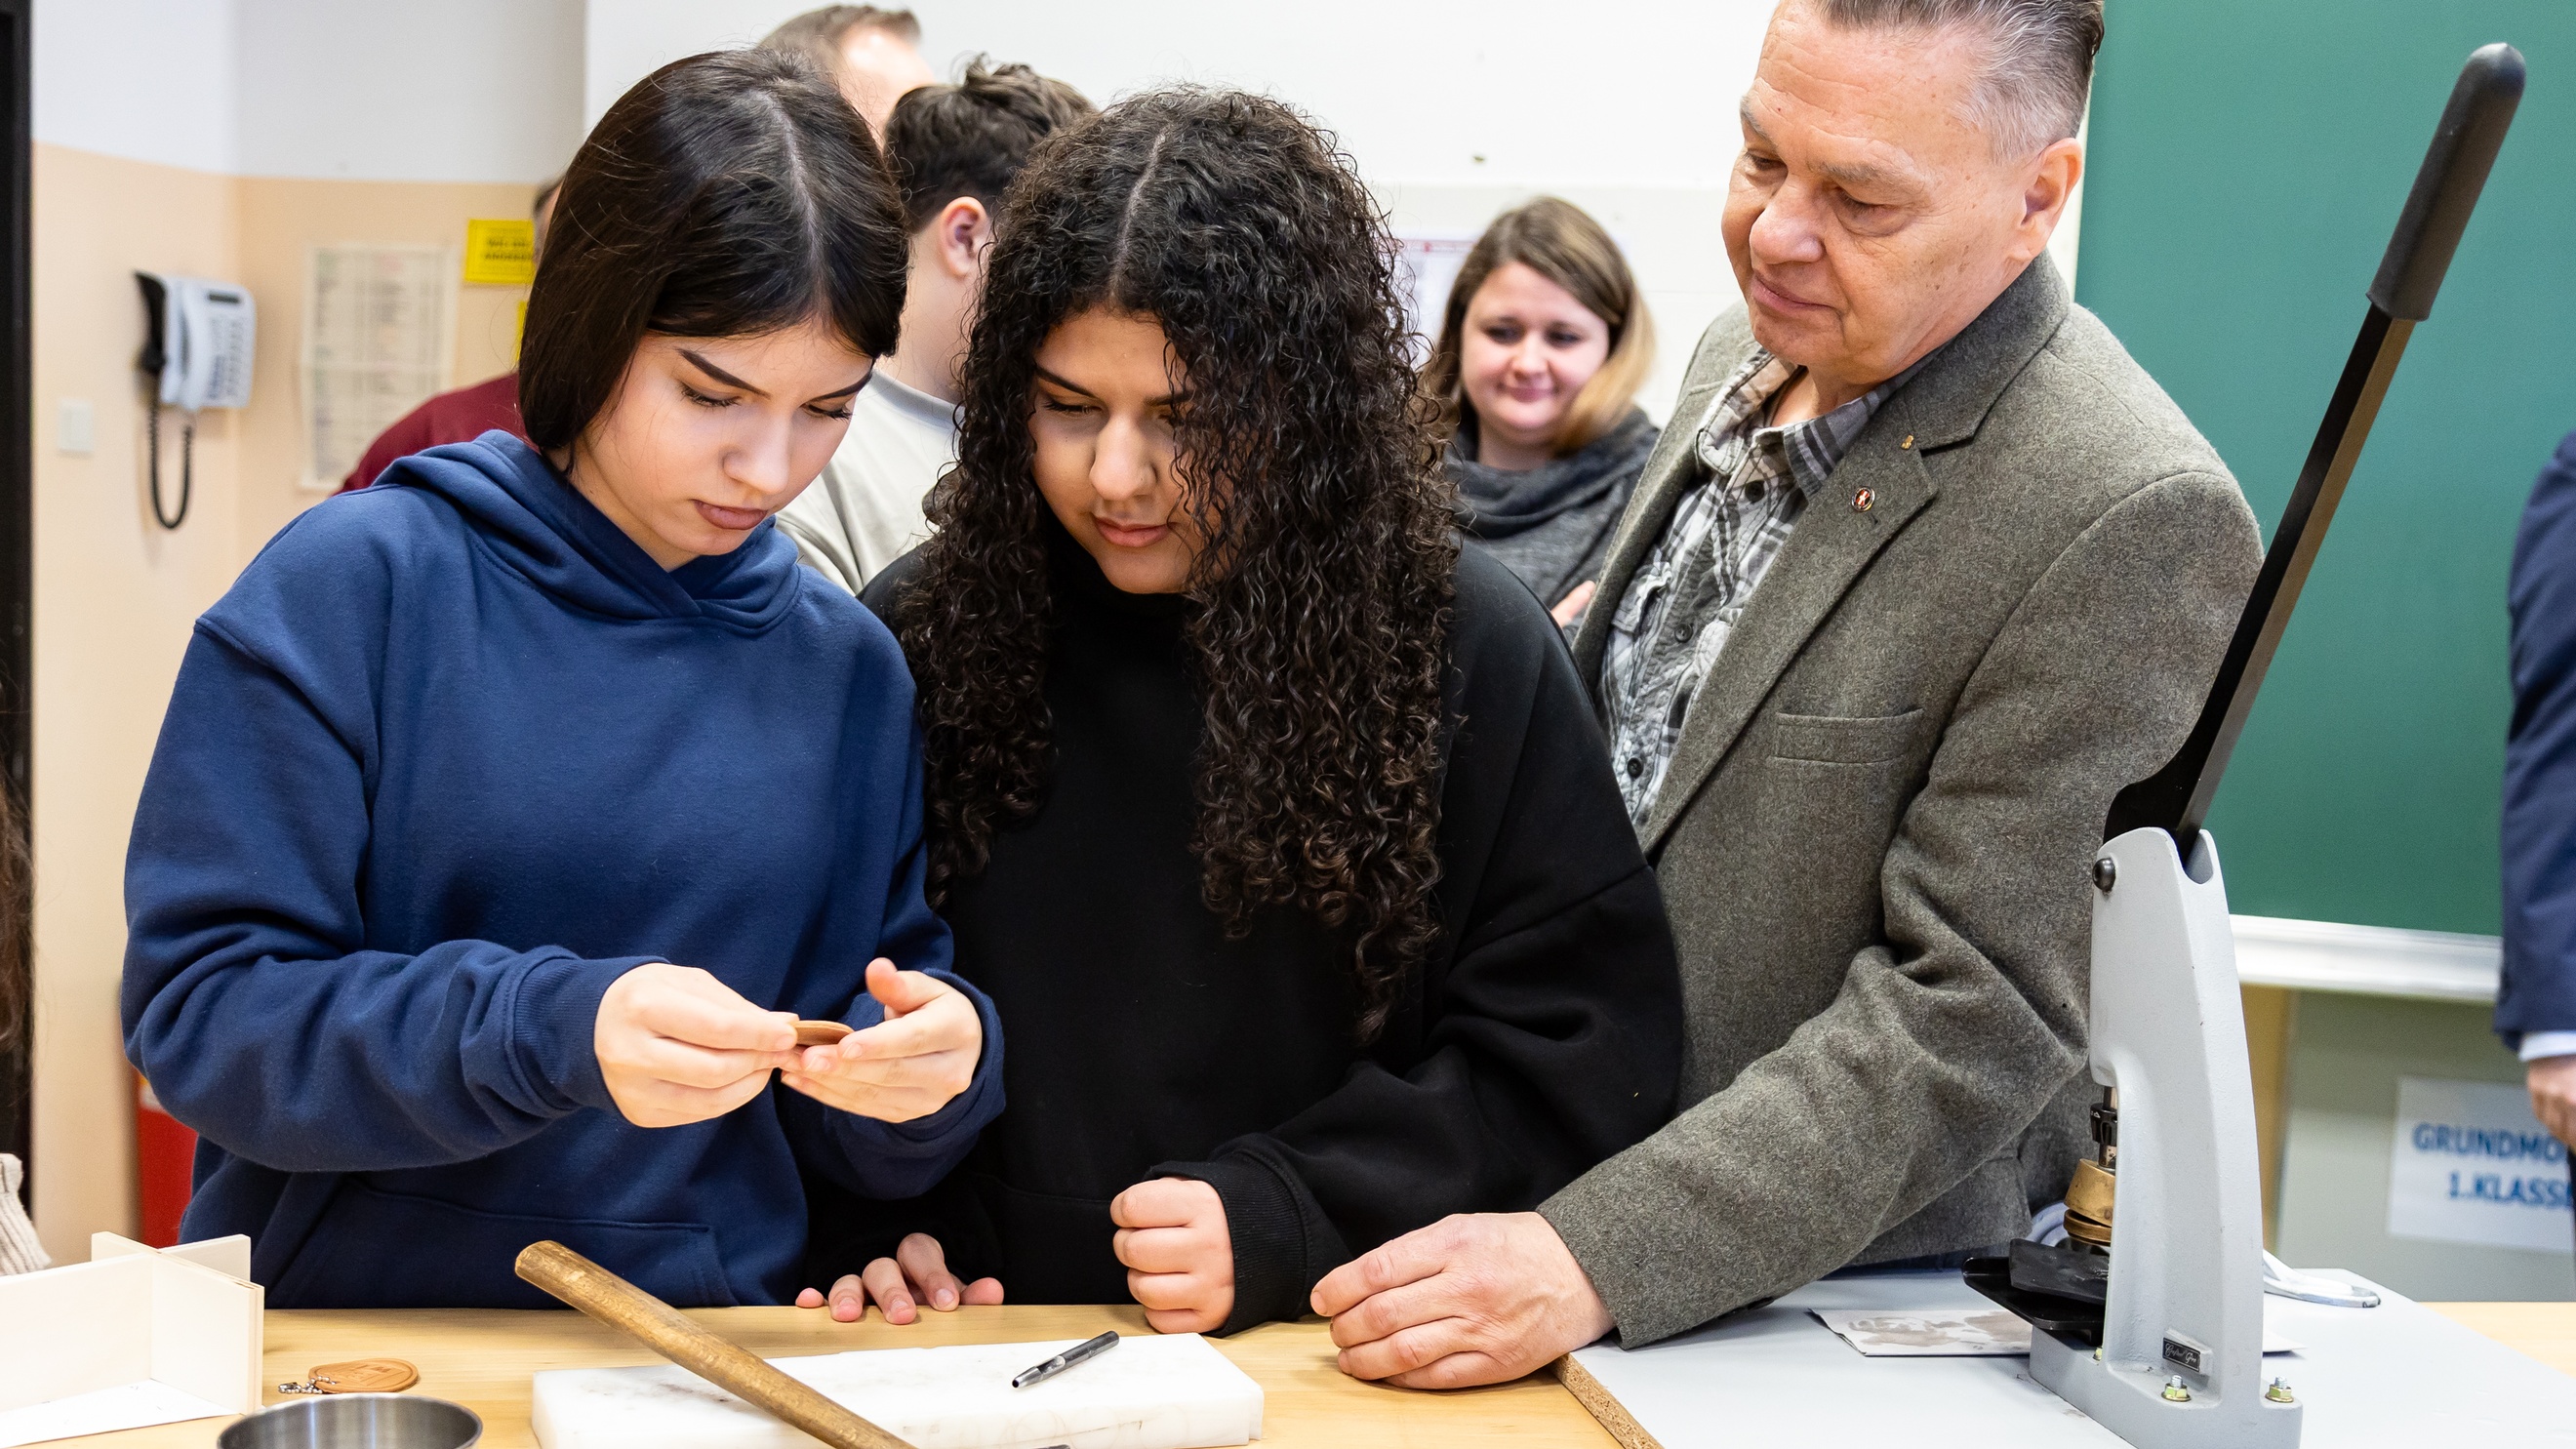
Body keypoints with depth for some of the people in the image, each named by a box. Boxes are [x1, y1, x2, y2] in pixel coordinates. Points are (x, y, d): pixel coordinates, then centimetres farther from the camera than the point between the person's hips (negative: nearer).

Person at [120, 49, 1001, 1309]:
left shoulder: (849, 666, 7)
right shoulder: (353, 585, -3)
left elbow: (868, 1146, 11)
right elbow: (199, 1013, -8)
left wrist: (938, 1056, -11)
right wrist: (549, 1032, -21)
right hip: (347, 1344, -4)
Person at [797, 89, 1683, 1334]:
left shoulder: (1472, 652, -3)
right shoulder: (915, 635, 4)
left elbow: (1579, 1049, -3)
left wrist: (1281, 1222, -12)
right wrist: (875, 1228, -4)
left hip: (1335, 1354, 0)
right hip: (987, 1347, 1)